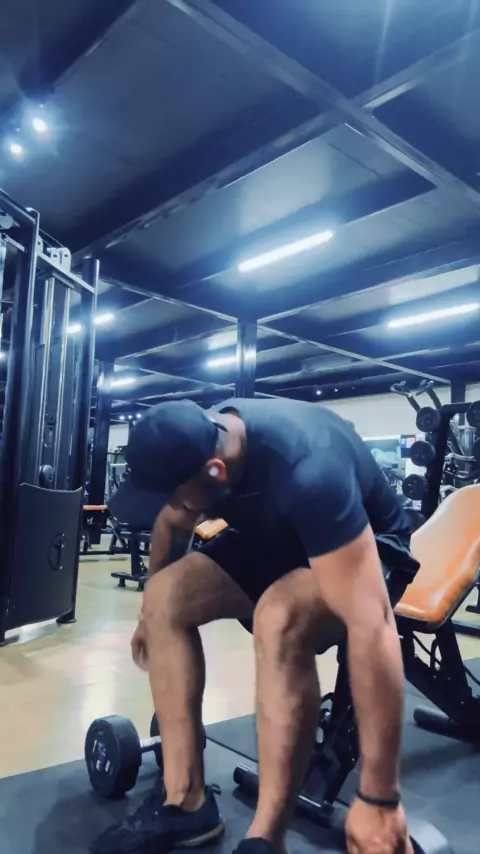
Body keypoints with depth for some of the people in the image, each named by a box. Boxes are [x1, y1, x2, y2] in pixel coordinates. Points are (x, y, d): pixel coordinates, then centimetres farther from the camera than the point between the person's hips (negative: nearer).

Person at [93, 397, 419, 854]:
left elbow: (370, 624, -41)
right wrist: (150, 613, 16)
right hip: (277, 537, 7)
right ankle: (185, 802, -3)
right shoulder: (194, 443, -17)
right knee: (166, 597, -13)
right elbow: (171, 526, 4)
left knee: (279, 618, -37)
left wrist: (379, 800, -36)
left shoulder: (305, 470, -40)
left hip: (368, 550, -6)